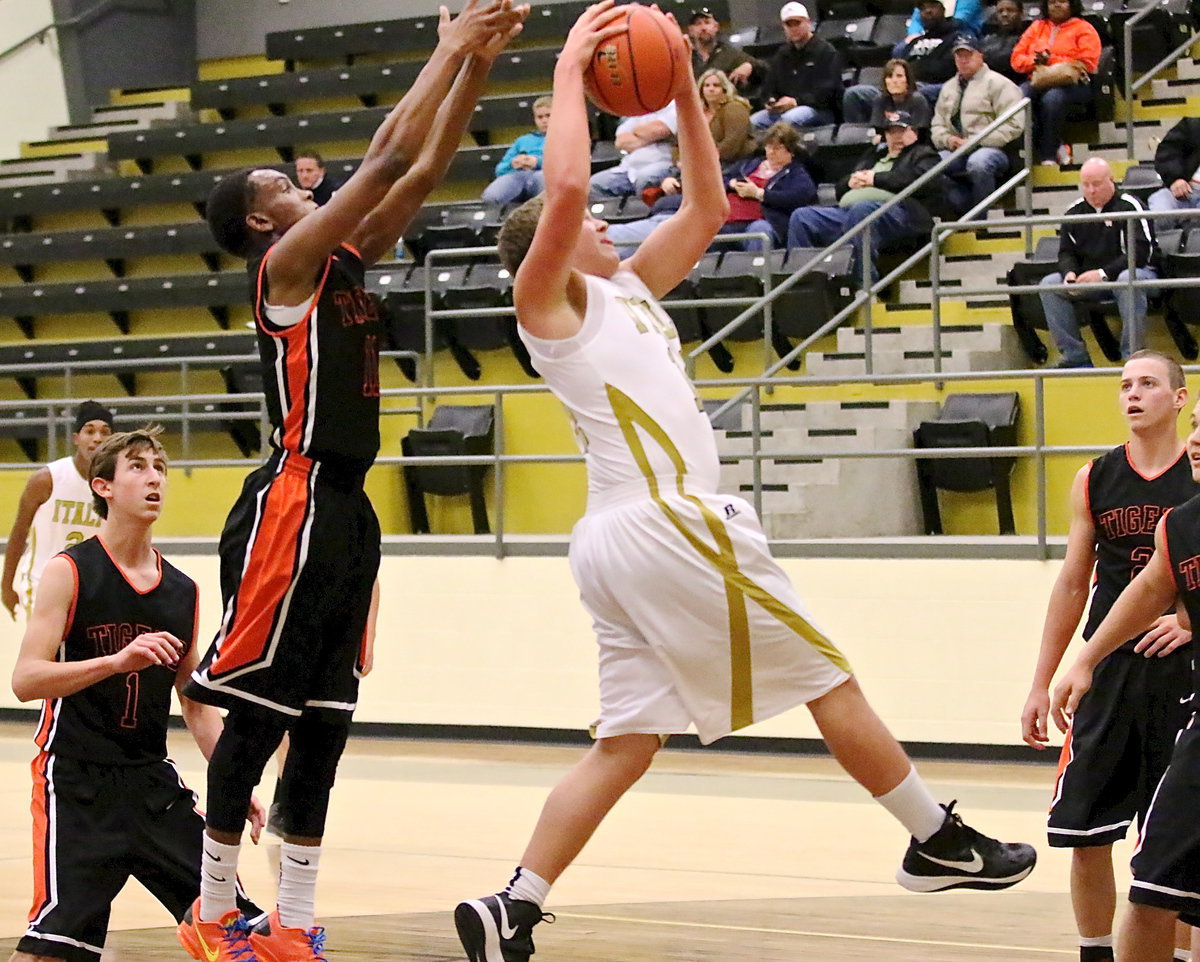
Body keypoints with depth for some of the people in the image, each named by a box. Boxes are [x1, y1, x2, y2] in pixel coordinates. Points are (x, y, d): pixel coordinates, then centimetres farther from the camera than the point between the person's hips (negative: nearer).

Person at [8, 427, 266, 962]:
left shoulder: (182, 591, 11)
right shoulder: (70, 572, -6)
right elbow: (24, 681, -15)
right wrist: (119, 661, -28)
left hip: (153, 779, 6)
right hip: (76, 781, -6)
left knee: (231, 919, 2)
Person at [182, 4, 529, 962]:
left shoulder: (344, 261, 17)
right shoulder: (288, 261, -7)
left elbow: (423, 169, 15)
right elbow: (389, 155, -13)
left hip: (347, 507, 9)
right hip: (295, 502, -9)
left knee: (324, 720, 7)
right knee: (258, 712, -4)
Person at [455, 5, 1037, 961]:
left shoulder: (627, 291, 22)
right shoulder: (550, 298, -2)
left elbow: (707, 208, 27)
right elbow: (565, 184, -21)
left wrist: (684, 93, 19)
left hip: (620, 539, 9)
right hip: (669, 521, -9)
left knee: (626, 744, 2)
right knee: (830, 677, 2)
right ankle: (940, 843, 12)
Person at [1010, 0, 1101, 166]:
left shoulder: (1084, 29, 10)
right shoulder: (1037, 27, 23)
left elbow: (1087, 64, -4)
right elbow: (1017, 59, 15)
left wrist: (1051, 61, -8)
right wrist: (1036, 61, -6)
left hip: (1072, 84, -4)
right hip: (1037, 82, 4)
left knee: (1052, 98, -39)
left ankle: (1048, 155, -31)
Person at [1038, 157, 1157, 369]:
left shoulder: (1129, 206, -10)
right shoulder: (1074, 211, 9)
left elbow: (1140, 252, -17)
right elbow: (1066, 253, 13)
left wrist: (1103, 274, -24)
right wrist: (1069, 273, -12)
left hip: (1129, 271, -6)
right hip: (1087, 278, 6)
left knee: (1129, 280, -41)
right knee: (1049, 284, -16)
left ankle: (1133, 354, -34)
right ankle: (1075, 357, -18)